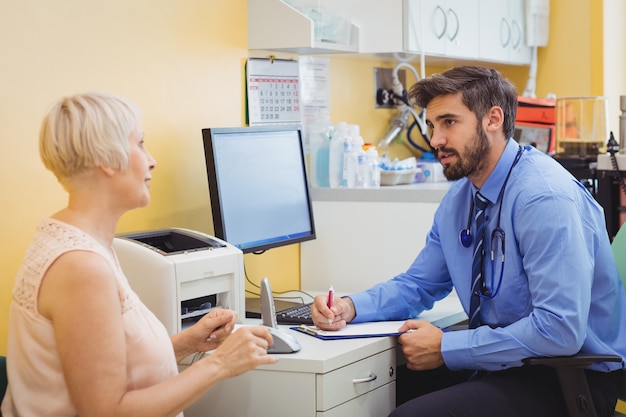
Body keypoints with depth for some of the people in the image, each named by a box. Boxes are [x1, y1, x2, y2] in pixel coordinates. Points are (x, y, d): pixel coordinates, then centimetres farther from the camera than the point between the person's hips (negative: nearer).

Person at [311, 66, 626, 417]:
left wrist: (445, 348, -20)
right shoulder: (460, 197, 5)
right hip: (503, 361, 8)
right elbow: (419, 284, 15)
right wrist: (350, 307, -4)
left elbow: (559, 329, -27)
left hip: (572, 375, -8)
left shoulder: (546, 197, -22)